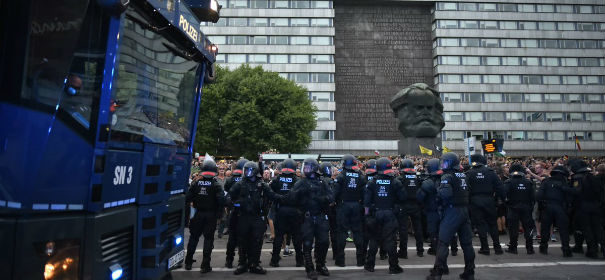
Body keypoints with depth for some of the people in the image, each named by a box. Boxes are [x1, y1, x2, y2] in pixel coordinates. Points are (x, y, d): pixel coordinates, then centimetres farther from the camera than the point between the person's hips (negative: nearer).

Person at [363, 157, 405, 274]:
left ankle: (369, 264, 21)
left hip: (376, 213, 2)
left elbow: (367, 200, -4)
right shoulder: (395, 182, -7)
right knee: (390, 240, 4)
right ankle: (393, 266, 9)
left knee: (374, 239, 14)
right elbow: (402, 197, -5)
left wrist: (367, 214, 4)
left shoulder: (373, 182, -3)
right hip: (390, 214, -2)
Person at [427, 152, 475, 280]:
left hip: (452, 211, -7)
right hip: (465, 210, 7)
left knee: (443, 242, -2)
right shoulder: (463, 176, 12)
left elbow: (445, 193, -24)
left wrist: (438, 189, -7)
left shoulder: (447, 176, -11)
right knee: (467, 242, 13)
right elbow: (468, 192, 14)